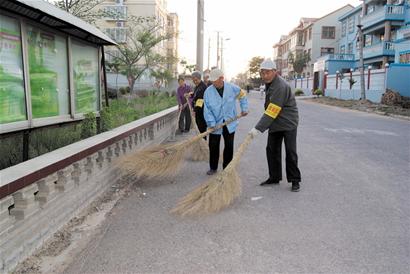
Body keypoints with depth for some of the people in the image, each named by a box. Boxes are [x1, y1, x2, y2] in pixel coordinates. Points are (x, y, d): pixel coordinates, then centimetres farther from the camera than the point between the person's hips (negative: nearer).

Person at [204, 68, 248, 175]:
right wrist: (211, 123, -18)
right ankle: (213, 167, 21)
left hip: (229, 123, 1)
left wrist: (244, 109, 9)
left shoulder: (232, 88, -7)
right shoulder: (208, 91, -9)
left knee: (229, 146, 6)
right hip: (215, 124, 0)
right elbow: (207, 110, -10)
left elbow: (242, 95, 13)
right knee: (213, 146, 4)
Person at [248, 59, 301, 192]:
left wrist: (258, 128, -29)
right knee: (272, 150, 10)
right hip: (275, 124, 9)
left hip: (288, 123, -9)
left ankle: (295, 180, 8)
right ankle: (274, 177, 21)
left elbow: (272, 111, -29)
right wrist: (259, 127, 15)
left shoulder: (280, 86, -25)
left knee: (290, 152, -3)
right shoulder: (269, 83, 7)